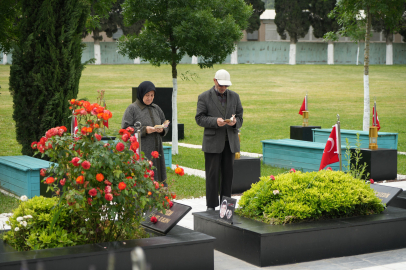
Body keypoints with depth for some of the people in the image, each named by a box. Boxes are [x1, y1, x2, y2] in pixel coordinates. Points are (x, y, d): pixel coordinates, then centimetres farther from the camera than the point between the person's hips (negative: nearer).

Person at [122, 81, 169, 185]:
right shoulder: (132, 109, -3)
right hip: (140, 153, -5)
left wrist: (162, 129, -4)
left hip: (156, 151, 6)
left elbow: (165, 126, 20)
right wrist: (144, 130, -18)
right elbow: (125, 129, -9)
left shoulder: (156, 109, 15)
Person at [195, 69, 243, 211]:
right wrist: (215, 121, -20)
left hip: (230, 142, 3)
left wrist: (235, 122, -12)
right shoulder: (204, 97, 2)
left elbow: (240, 117, 12)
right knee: (212, 175, -1)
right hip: (213, 142, -3)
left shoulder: (234, 96, 13)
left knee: (228, 175, 6)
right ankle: (211, 206, 6)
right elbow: (199, 118, -5)